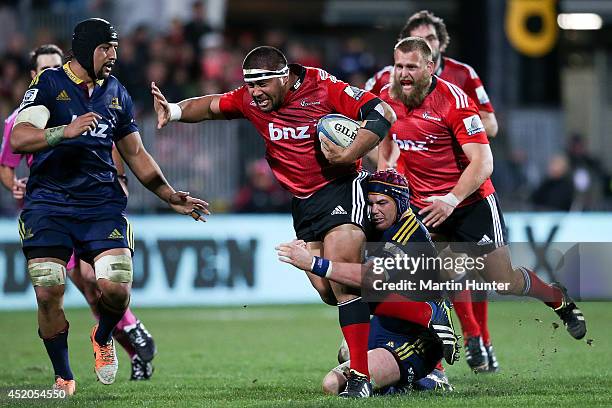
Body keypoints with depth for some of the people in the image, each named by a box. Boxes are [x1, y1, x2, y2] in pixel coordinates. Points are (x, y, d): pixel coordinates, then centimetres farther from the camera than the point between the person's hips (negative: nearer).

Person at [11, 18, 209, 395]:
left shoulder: (116, 93, 15)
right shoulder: (50, 84, -1)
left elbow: (135, 153, 25)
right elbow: (18, 139, -16)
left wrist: (170, 196, 21)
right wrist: (66, 131, -29)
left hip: (102, 204, 3)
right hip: (49, 204, -3)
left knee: (116, 288, -14)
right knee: (48, 294, -7)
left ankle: (104, 337, 19)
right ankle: (63, 377, 12)